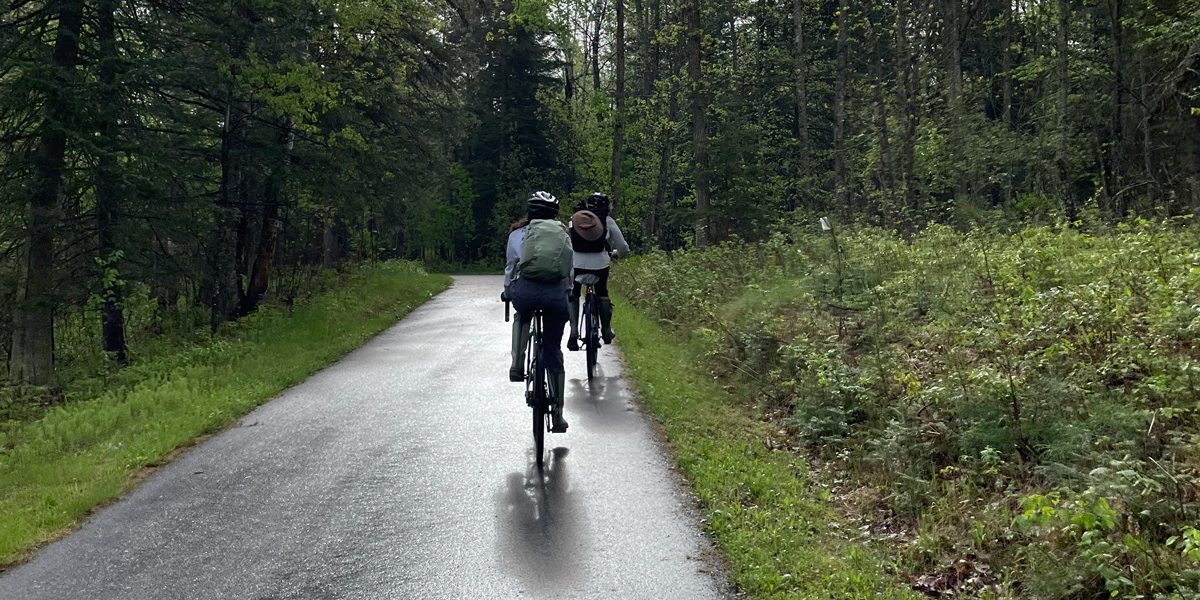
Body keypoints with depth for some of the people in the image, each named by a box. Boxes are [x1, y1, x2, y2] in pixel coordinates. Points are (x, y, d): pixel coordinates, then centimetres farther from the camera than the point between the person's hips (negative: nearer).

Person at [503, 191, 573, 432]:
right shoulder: (564, 235, 23)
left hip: (525, 290, 0)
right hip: (557, 292, 1)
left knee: (522, 317, 38)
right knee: (553, 351, 14)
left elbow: (510, 267, 30)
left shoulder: (518, 234, 20)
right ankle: (558, 414, 15)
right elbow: (571, 270, 26)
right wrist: (568, 295, 42)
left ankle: (517, 365, 21)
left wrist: (507, 292, 47)